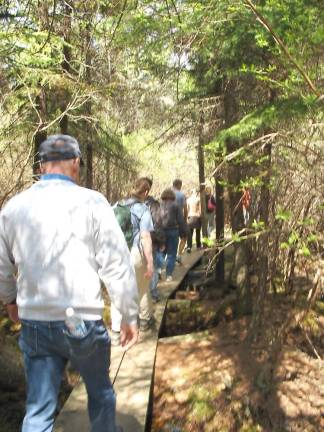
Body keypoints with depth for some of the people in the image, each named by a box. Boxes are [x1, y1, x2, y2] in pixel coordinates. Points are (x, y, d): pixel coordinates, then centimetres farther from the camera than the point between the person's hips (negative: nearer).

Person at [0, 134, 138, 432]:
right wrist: (130, 316, -2)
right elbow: (117, 265, -12)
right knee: (100, 392, 22)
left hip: (34, 322, 3)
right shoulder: (90, 202, -11)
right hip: (82, 320, -3)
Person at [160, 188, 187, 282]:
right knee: (171, 254, 5)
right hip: (172, 231, -2)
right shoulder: (175, 206, -2)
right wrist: (183, 233, 4)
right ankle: (169, 275, 2)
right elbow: (181, 221, -3)